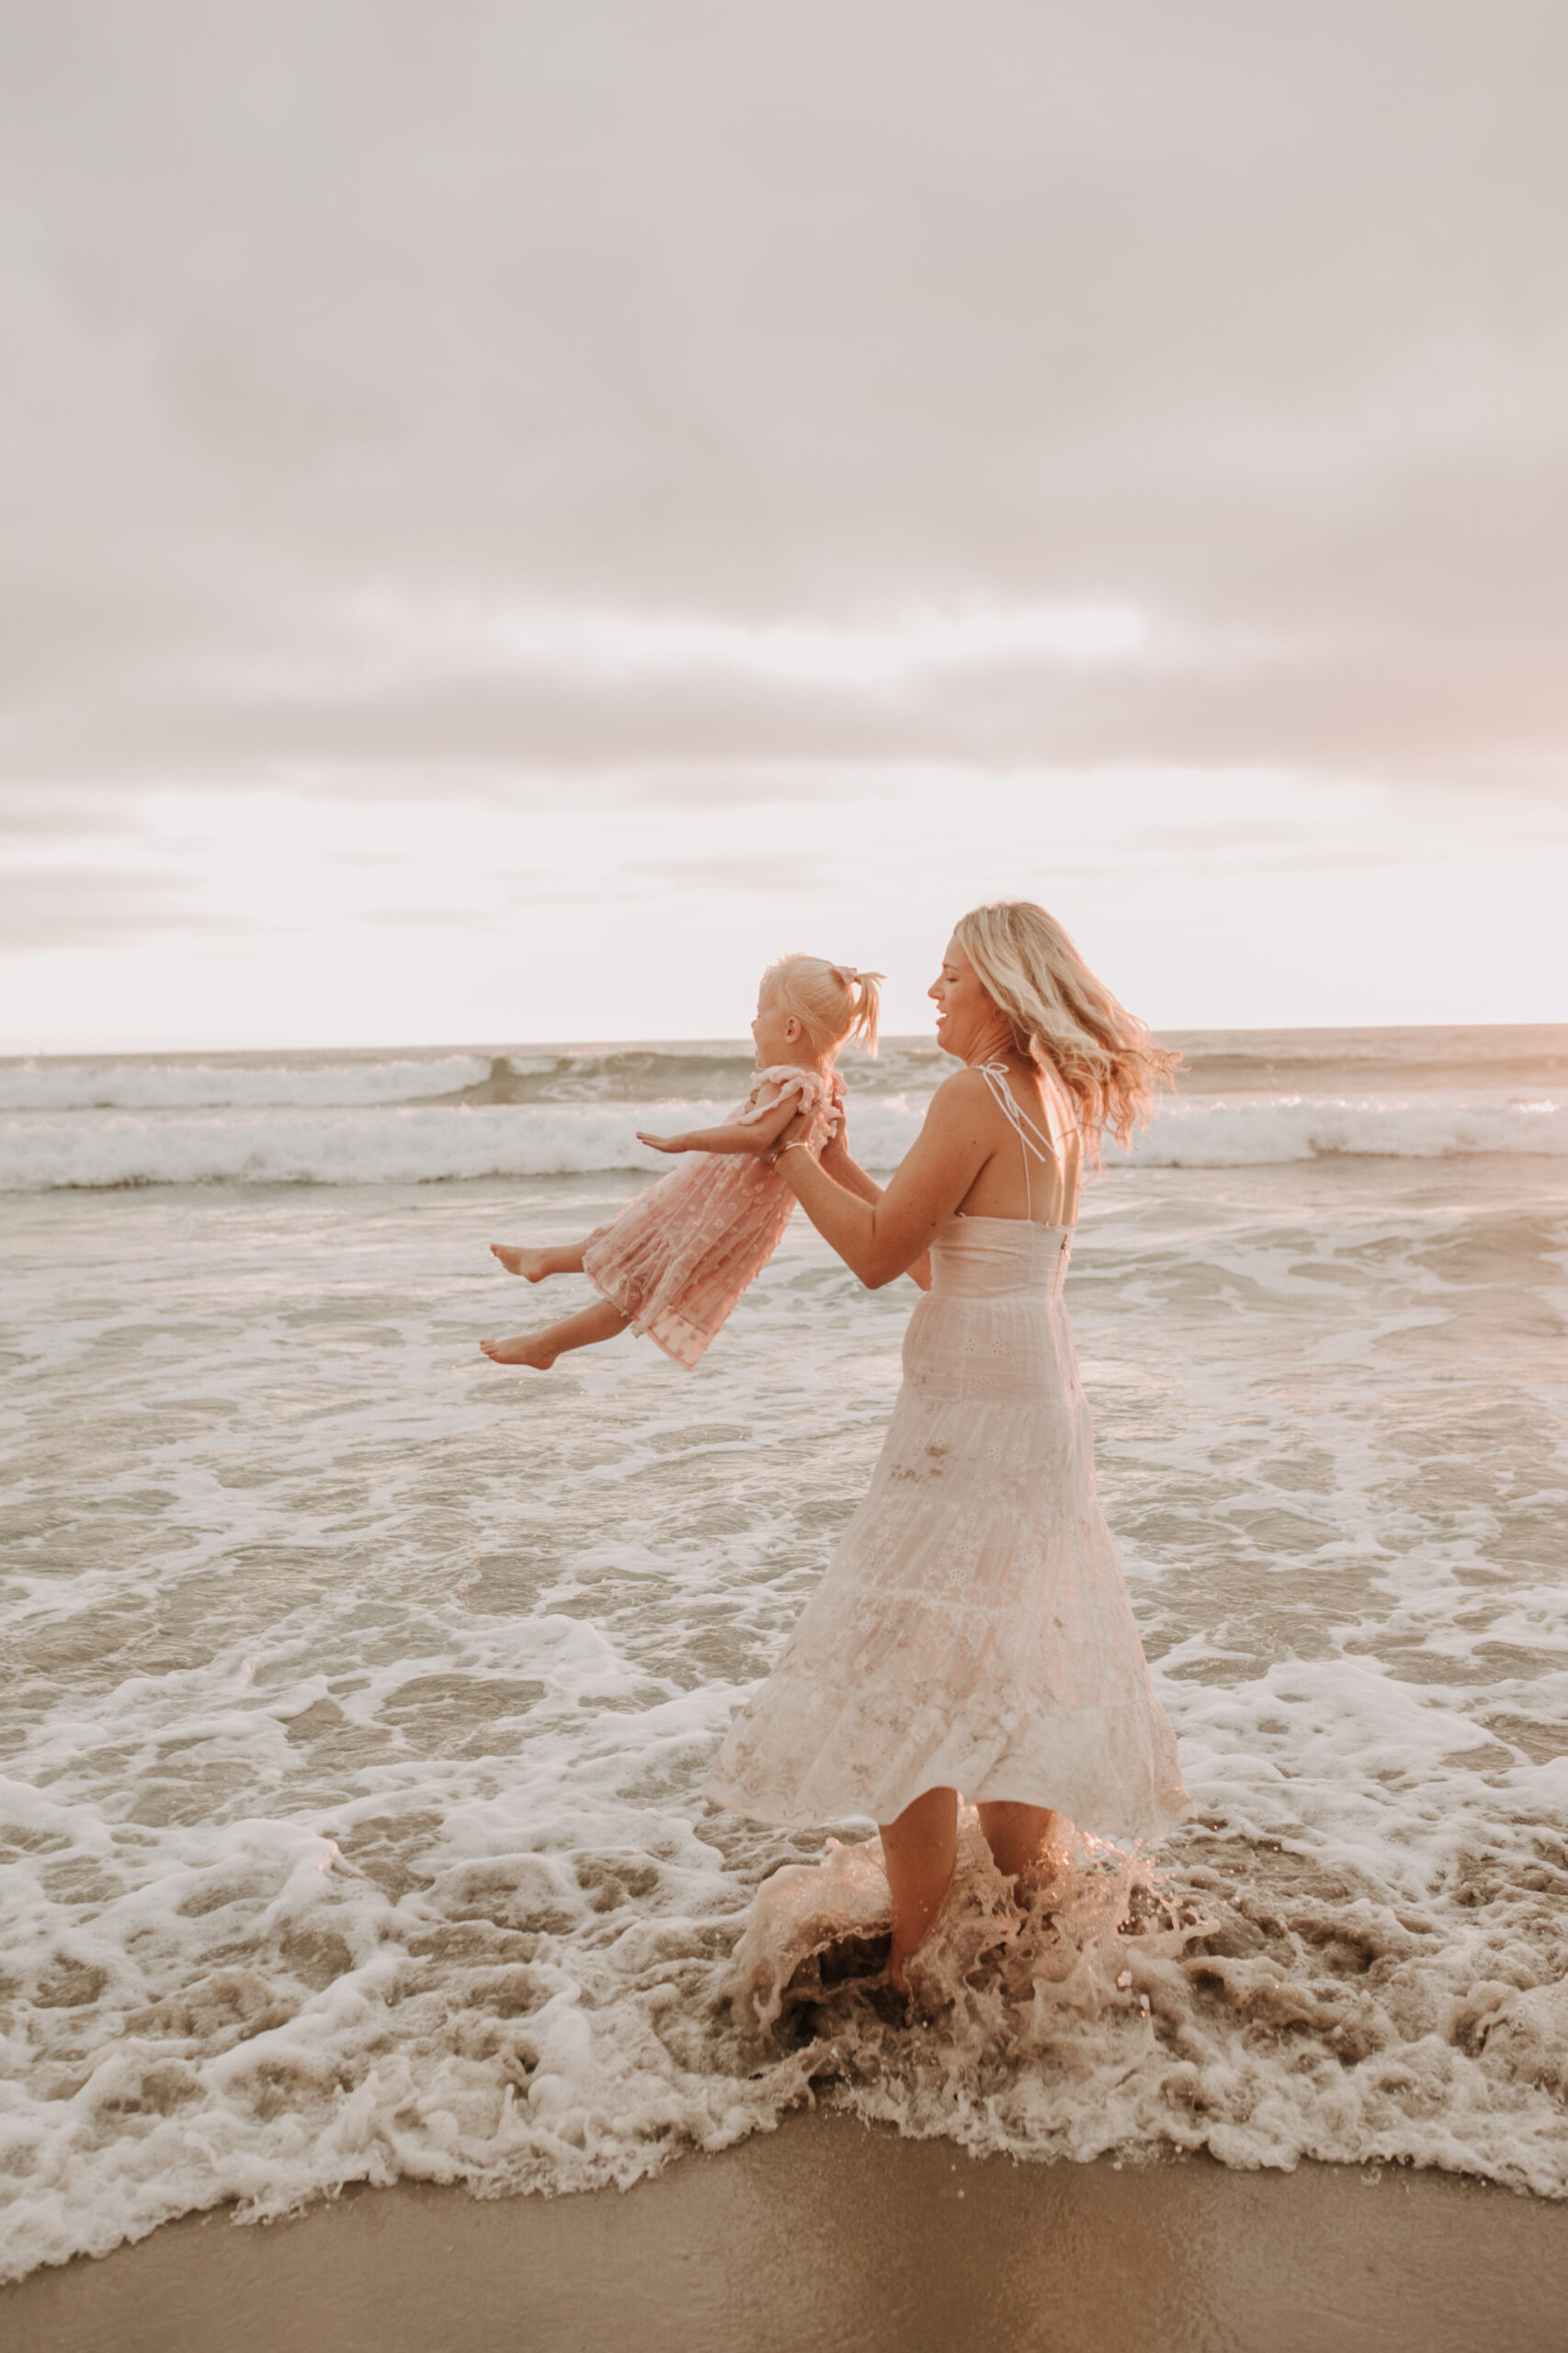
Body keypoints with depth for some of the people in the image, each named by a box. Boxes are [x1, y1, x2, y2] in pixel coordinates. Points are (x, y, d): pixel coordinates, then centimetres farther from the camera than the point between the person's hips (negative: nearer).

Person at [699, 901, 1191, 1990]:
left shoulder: (977, 1096, -17)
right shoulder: (1063, 1103, 10)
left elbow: (879, 1255, -15)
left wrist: (792, 1161, -3)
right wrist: (833, 1160, 16)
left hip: (970, 1402, -10)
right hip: (1042, 1394, 10)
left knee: (910, 1673, -1)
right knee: (1013, 1658, 20)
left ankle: (917, 1961, 8)